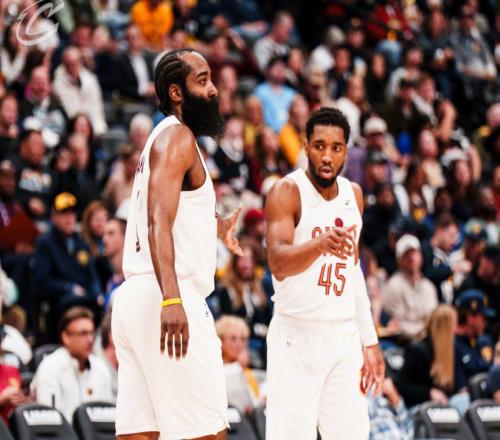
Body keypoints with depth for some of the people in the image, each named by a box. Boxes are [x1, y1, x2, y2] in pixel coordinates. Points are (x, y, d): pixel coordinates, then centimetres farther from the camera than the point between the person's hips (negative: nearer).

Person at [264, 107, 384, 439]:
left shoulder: (353, 195, 10)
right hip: (297, 335, -6)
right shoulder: (287, 192, -11)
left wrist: (370, 341, 19)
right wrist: (320, 244, -46)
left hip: (344, 337, 6)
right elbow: (278, 264, -27)